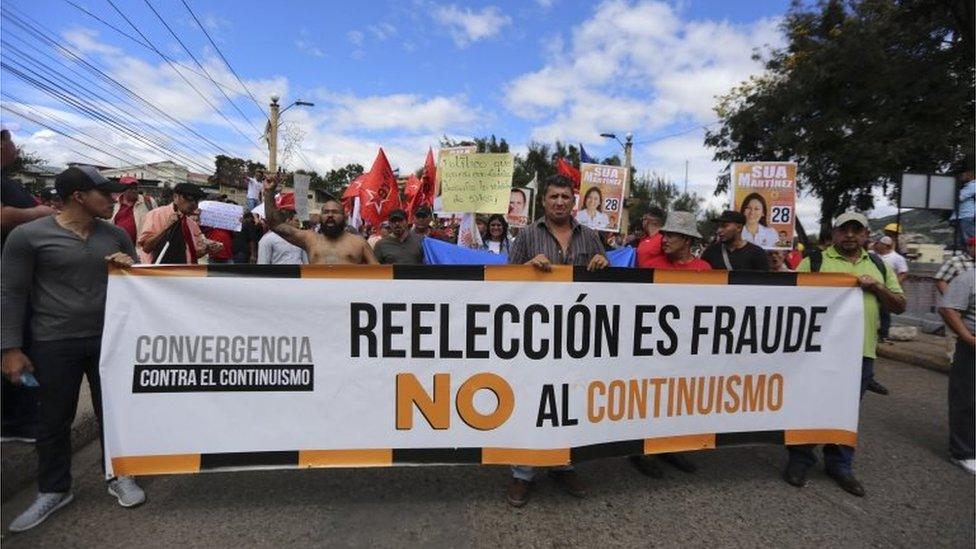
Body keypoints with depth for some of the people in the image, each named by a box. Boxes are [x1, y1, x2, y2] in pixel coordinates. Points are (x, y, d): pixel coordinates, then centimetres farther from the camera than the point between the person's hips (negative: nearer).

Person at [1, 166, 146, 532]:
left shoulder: (116, 235, 5)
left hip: (109, 338, 3)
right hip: (53, 343, -3)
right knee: (54, 419, 10)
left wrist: (130, 267, -9)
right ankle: (53, 490, 29)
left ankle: (119, 477, 28)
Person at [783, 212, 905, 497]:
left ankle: (840, 465, 30)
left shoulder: (879, 267, 15)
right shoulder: (814, 261, 1)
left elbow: (900, 306, 13)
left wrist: (877, 287, -3)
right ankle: (800, 460, 19)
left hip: (861, 351, 4)